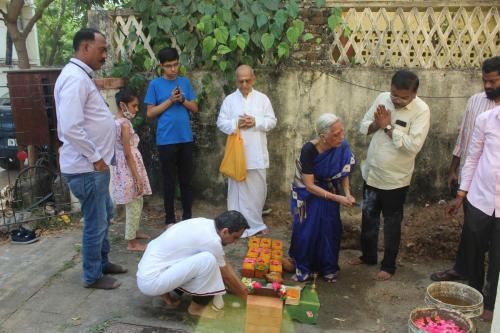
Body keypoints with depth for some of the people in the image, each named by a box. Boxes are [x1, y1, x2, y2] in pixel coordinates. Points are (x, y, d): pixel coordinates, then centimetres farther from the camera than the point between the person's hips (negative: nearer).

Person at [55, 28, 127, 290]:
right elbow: (70, 128, -29)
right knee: (96, 223, 3)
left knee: (105, 216, 22)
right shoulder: (74, 77, -19)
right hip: (87, 167, -10)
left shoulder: (82, 76, 14)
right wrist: (95, 157, -19)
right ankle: (93, 276, 21)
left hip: (94, 165, 10)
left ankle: (102, 262, 38)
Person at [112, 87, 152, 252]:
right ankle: (132, 242, 10)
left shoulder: (116, 122, 9)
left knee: (136, 203, 21)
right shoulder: (125, 124, -20)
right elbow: (128, 154, -21)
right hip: (129, 169, -9)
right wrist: (138, 178, -18)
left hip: (123, 168, 9)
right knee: (134, 206, 1)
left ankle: (134, 231, 37)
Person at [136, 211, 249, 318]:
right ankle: (197, 307, -1)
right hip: (150, 281, -9)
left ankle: (167, 291, 15)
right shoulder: (212, 240, -21)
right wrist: (245, 295, 12)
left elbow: (224, 264, 17)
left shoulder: (205, 224, 4)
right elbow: (226, 276, -5)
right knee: (208, 260, -23)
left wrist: (243, 286, 21)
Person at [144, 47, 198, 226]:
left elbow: (195, 107, 7)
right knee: (169, 180, 6)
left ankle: (188, 216, 21)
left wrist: (182, 99, -11)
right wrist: (170, 100, -13)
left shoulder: (185, 82, 8)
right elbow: (150, 112, -4)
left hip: (186, 138, 3)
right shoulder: (155, 84, -1)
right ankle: (169, 219, 17)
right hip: (166, 140, -3)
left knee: (186, 179, 9)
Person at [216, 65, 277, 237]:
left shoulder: (263, 98, 6)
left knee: (259, 188, 8)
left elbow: (272, 121, 3)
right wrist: (236, 124, -15)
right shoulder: (229, 100, 4)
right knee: (238, 188, 3)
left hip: (257, 153, 1)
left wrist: (256, 122, -14)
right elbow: (221, 123, 2)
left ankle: (255, 222, 25)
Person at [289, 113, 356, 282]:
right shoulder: (309, 150, -29)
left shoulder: (342, 147, -19)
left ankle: (328, 267, 24)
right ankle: (302, 267, 21)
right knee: (307, 230, 0)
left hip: (330, 193, 3)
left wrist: (347, 193, -17)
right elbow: (309, 186, -26)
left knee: (330, 230, 4)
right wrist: (337, 198, -28)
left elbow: (343, 173, -1)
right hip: (308, 195, -3)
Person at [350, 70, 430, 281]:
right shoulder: (382, 99, -2)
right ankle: (368, 256, 39)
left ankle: (388, 266, 28)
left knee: (391, 224, 10)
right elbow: (363, 127, 4)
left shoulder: (421, 111, -17)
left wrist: (388, 127, -23)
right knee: (368, 218, 19)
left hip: (396, 179, -5)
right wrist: (377, 124, -17)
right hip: (372, 173, 5)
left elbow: (413, 146, -26)